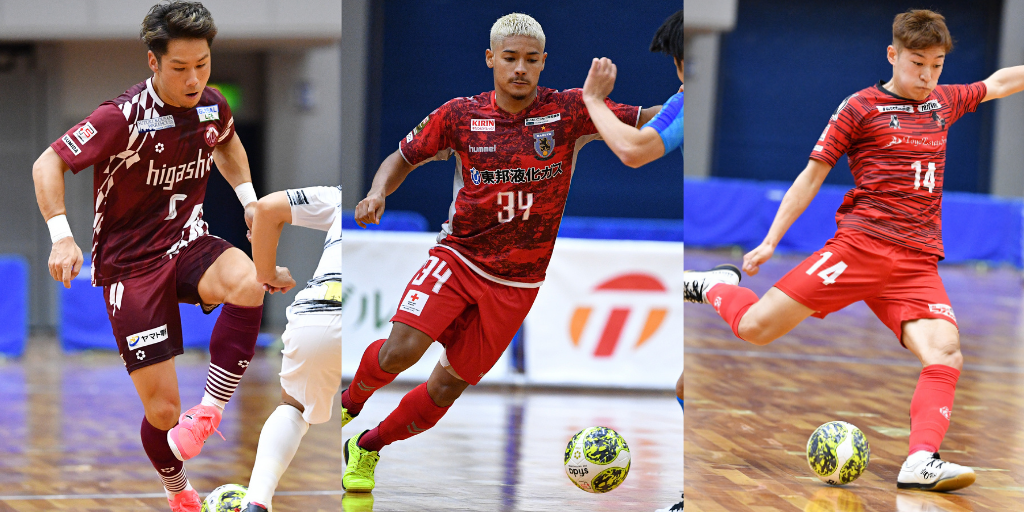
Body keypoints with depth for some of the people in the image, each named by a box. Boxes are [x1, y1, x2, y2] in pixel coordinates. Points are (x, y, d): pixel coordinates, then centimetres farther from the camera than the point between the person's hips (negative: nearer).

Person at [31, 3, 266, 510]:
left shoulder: (212, 107, -4)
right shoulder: (123, 117, -21)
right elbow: (48, 163, -15)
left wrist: (249, 198, 10)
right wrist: (61, 235, -26)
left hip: (187, 242, 4)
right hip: (130, 263, -4)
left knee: (247, 282, -34)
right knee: (162, 410, -5)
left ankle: (210, 409, -21)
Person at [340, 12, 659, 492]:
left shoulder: (571, 110, -6)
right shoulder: (459, 115, -3)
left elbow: (646, 119, -5)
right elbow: (403, 158, 9)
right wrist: (377, 193, -10)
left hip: (518, 283, 1)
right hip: (457, 259, -1)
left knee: (447, 387, 3)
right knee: (401, 350, -23)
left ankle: (366, 449, 27)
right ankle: (348, 404, 9)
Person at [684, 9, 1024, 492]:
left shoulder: (943, 103, 17)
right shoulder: (860, 108, 2)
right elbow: (812, 175, 5)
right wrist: (770, 241, 4)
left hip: (918, 266, 4)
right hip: (860, 246, -3)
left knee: (946, 353, -23)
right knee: (754, 327, -7)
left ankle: (921, 461, -32)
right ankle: (716, 286, 25)